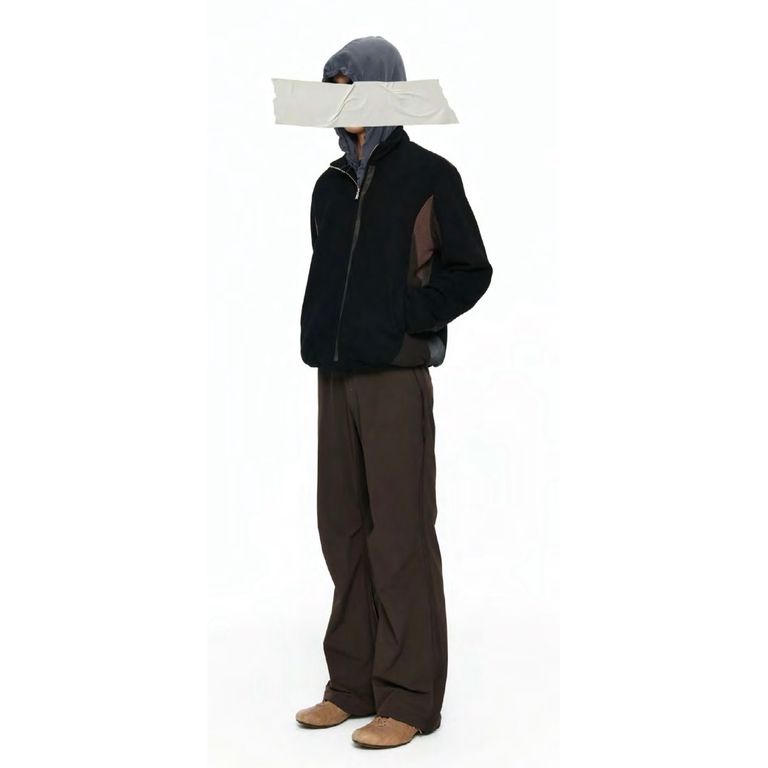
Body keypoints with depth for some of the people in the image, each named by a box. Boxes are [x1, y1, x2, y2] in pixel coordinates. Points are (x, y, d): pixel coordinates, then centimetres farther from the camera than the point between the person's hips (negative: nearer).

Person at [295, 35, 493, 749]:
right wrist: (320, 330, 9)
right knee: (343, 529, 9)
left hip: (396, 375, -6)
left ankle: (409, 697, 5)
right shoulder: (331, 186, 15)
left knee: (399, 534, -4)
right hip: (336, 373, 7)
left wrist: (407, 316, -12)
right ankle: (355, 684, 20)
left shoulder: (428, 176, -2)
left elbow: (470, 270, -2)